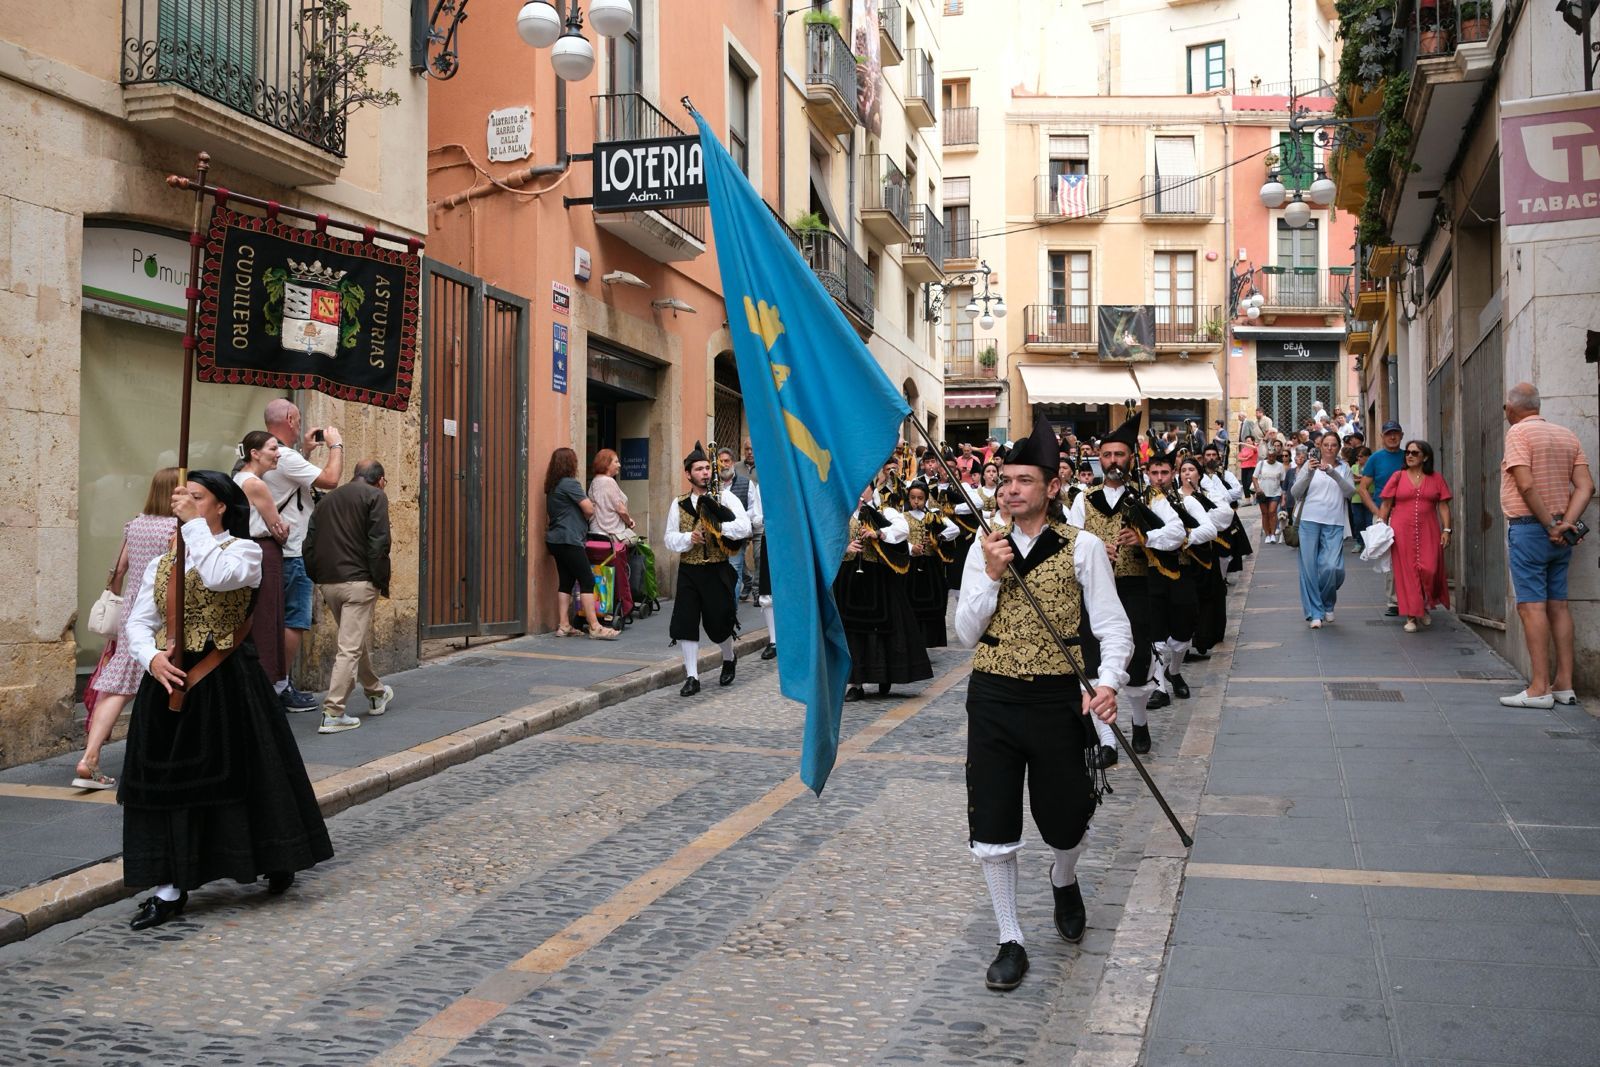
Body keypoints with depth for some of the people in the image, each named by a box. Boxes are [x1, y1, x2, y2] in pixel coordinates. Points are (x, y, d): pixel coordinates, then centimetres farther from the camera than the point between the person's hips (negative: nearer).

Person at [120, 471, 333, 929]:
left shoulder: (242, 550, -3)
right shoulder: (161, 564, 11)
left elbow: (218, 576, -26)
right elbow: (139, 622, 9)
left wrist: (194, 523, -18)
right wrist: (152, 658, -10)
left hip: (226, 684, -5)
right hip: (171, 683, 5)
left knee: (244, 772, 4)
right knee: (167, 781, 4)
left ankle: (277, 864, 25)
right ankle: (171, 887, 13)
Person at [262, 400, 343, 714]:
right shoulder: (286, 458, -17)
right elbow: (330, 479, -21)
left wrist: (305, 451, 26)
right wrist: (336, 445, -6)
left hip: (275, 552, 10)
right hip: (293, 554, -10)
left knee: (282, 622, 14)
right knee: (294, 623, -5)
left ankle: (279, 687, 18)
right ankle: (281, 688, -3)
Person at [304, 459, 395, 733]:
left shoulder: (328, 498, 19)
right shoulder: (375, 496, -1)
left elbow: (310, 543, 15)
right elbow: (378, 543, -11)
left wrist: (318, 579, 18)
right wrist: (382, 583, -6)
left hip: (328, 583, 7)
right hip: (358, 581, -7)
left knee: (358, 639, 23)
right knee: (350, 647, -6)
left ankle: (375, 694, 39)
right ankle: (333, 714, -10)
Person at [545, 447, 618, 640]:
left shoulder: (552, 486, 15)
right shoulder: (570, 483, -12)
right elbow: (589, 509, -14)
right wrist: (586, 517, 9)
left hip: (555, 540, 9)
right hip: (569, 540, -9)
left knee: (565, 581, 10)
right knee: (587, 581, -8)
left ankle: (564, 626, 8)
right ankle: (595, 627, -10)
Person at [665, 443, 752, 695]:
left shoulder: (725, 497, -1)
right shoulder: (679, 504, 7)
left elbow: (744, 527, -13)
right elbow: (668, 538, 5)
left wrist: (717, 527, -22)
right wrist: (689, 538, -14)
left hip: (717, 570, -2)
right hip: (688, 571, 2)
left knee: (719, 622, 5)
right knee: (685, 622, -4)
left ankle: (729, 659, 36)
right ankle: (692, 677, 6)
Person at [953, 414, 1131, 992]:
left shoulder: (1083, 546, -4)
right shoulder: (985, 549, 5)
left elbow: (1114, 625, -6)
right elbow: (966, 635, 2)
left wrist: (1109, 682, -24)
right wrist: (991, 576, -11)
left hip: (1056, 699, -2)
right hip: (992, 699, 2)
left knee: (1066, 820, 11)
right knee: (990, 826, 3)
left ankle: (1064, 882, 47)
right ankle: (1010, 941, 20)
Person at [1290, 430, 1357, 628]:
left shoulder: (1343, 468, 11)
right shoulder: (1310, 465, 8)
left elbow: (1350, 491, -5)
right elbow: (1295, 492, 1)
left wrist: (1333, 473, -17)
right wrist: (1308, 473, -13)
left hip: (1334, 524, 0)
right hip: (1310, 521, 0)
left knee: (1331, 567, -10)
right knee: (1309, 567, -2)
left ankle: (1327, 604, 18)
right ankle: (1315, 612, 7)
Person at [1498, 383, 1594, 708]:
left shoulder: (1518, 432, -8)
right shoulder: (1568, 436, 13)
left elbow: (1526, 484, -19)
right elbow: (1586, 486, 4)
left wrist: (1551, 525, -13)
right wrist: (1566, 523, -6)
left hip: (1529, 527, -7)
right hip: (1561, 535, 7)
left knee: (1531, 605, -8)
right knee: (1558, 604, 10)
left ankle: (1539, 688, -11)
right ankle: (1564, 685, 10)